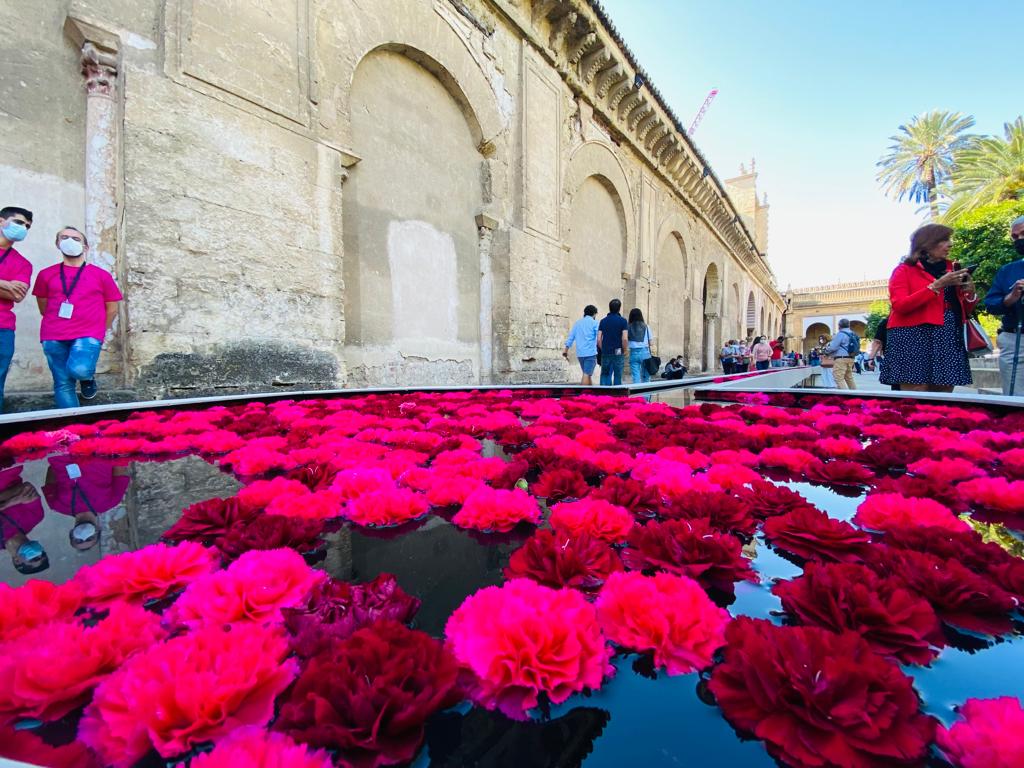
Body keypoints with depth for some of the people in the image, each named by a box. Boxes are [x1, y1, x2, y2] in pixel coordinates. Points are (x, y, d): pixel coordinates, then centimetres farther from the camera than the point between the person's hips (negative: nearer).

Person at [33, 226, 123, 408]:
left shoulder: (101, 275, 5)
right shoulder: (46, 274, 11)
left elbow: (112, 307, 10)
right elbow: (43, 307, 21)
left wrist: (102, 331, 15)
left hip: (88, 334, -3)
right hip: (53, 337, 3)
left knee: (79, 370, -27)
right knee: (63, 384, 1)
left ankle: (88, 377, 10)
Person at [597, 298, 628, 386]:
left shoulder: (603, 321, 6)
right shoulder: (623, 321, -3)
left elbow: (599, 339, 2)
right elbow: (624, 339, -12)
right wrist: (624, 351, 2)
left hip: (605, 353, 3)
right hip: (618, 353, -2)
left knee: (605, 375, 8)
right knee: (617, 376, 6)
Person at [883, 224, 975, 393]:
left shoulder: (951, 270, 20)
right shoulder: (904, 270, 4)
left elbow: (963, 311, 22)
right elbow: (900, 305, -13)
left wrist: (970, 293, 3)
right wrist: (936, 286, -14)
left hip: (949, 340, 6)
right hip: (914, 338, -6)